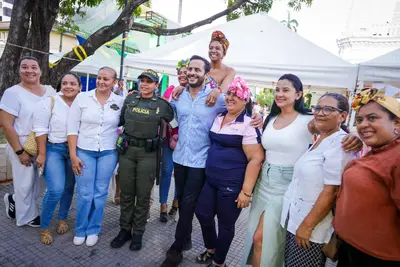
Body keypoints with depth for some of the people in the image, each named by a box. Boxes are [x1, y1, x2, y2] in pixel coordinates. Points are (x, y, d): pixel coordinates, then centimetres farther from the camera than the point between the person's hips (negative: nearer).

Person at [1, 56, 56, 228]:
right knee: (25, 184, 8)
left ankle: (15, 200, 45)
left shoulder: (50, 90, 3)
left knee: (35, 181, 17)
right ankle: (27, 217, 31)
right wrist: (19, 151, -15)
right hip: (23, 146, -5)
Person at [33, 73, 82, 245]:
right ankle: (44, 227, 11)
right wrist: (42, 154, -10)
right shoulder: (49, 102, -7)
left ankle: (62, 218, 36)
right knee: (56, 189, -12)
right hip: (54, 149, -3)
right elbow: (40, 130, -8)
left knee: (69, 187, 13)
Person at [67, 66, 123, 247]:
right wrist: (73, 155, -6)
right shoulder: (82, 98, -3)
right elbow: (72, 128, -2)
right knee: (84, 193, 4)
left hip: (108, 153, 1)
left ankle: (93, 230, 29)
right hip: (84, 151, 0)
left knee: (100, 193, 10)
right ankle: (80, 230, 27)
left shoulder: (120, 102, -2)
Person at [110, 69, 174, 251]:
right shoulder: (130, 99, 7)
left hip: (148, 153, -3)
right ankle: (125, 229, 28)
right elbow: (120, 121, 17)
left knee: (143, 194, 6)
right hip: (127, 150, 3)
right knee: (126, 193, 12)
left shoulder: (162, 104, -1)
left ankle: (138, 233, 23)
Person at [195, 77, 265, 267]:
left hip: (232, 185, -7)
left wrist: (246, 191, -20)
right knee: (202, 213, 16)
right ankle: (211, 248, 45)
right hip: (211, 179, 7)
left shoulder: (248, 125, -15)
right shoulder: (218, 118, 7)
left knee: (225, 223, 10)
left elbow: (256, 158, -18)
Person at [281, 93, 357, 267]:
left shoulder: (340, 144, -19)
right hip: (295, 220, 8)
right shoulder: (319, 140, 9)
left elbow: (331, 191, -23)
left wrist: (307, 225, -19)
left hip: (312, 226, -8)